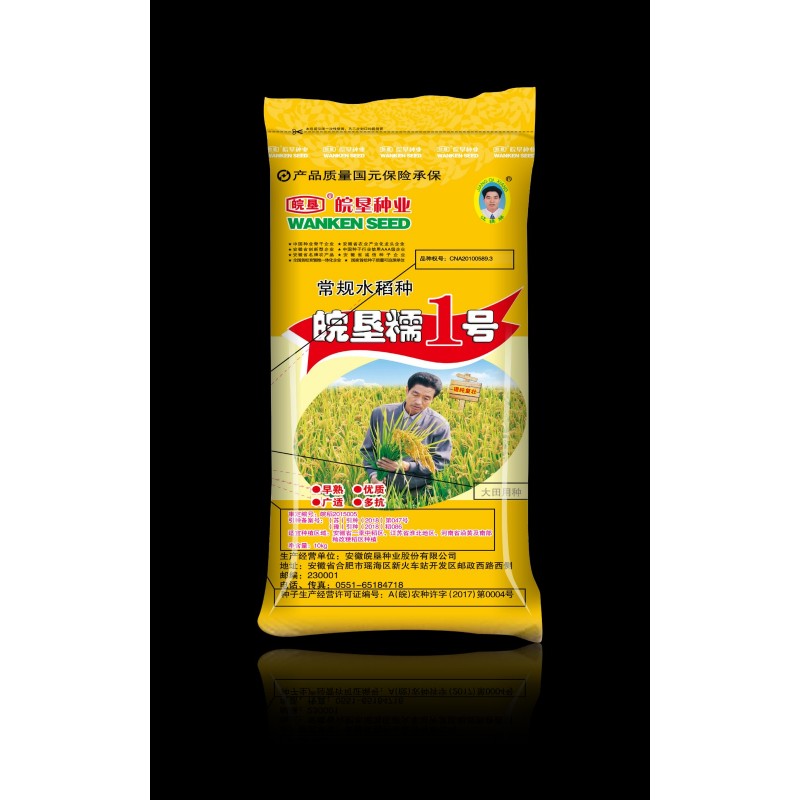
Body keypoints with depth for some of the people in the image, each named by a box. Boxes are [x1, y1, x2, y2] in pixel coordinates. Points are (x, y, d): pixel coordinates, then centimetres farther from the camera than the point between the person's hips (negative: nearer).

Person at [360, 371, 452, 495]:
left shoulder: (439, 425, -4)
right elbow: (367, 450, 11)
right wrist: (373, 475, -7)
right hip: (382, 489, 2)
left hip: (419, 493, -1)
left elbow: (441, 463, -3)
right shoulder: (381, 414, 2)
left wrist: (407, 466, -16)